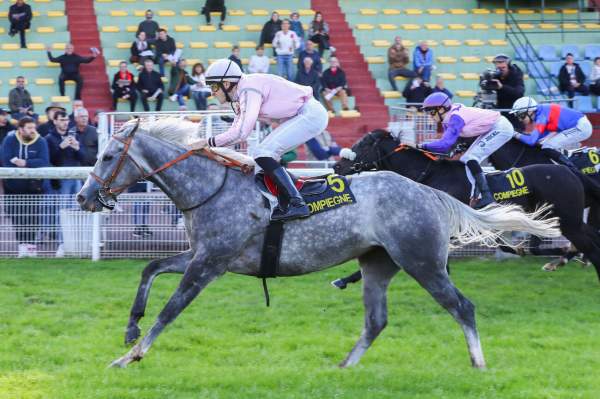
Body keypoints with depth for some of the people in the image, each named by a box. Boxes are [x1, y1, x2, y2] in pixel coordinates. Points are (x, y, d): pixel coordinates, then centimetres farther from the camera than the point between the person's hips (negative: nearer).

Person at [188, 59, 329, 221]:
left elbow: (241, 132, -27)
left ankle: (297, 204, -22)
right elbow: (235, 130, 15)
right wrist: (210, 146, 3)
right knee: (261, 154, 9)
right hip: (302, 116, 10)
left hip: (311, 114, -10)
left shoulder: (250, 90, -18)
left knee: (263, 154, -17)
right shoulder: (244, 92, 13)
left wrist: (208, 142, -21)